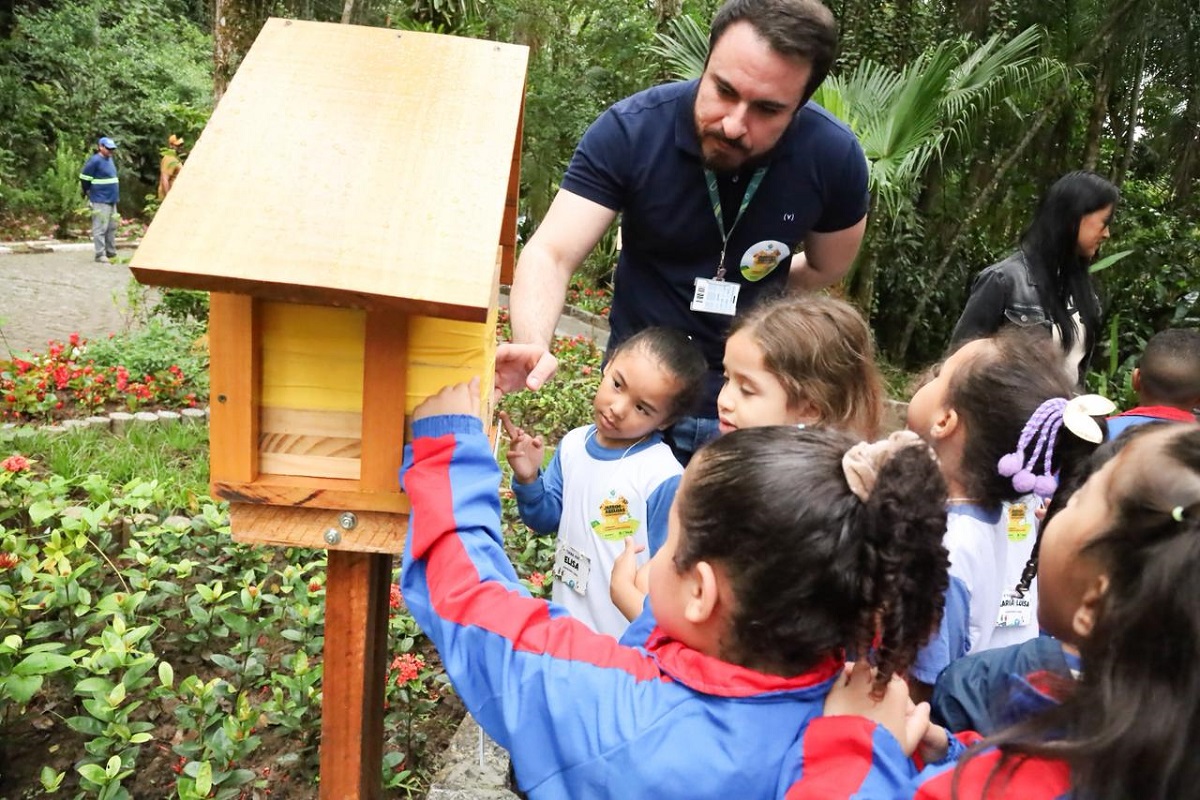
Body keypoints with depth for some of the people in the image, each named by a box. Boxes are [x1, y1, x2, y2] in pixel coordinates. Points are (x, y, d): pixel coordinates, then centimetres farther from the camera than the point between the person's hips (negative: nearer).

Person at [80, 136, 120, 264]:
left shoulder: (109, 159, 13)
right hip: (100, 201, -9)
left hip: (112, 200, 9)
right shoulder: (95, 161, -13)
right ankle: (100, 254, -5)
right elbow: (84, 178, -11)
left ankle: (111, 252, 21)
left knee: (112, 227, 13)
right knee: (100, 228, -7)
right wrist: (88, 193, -1)